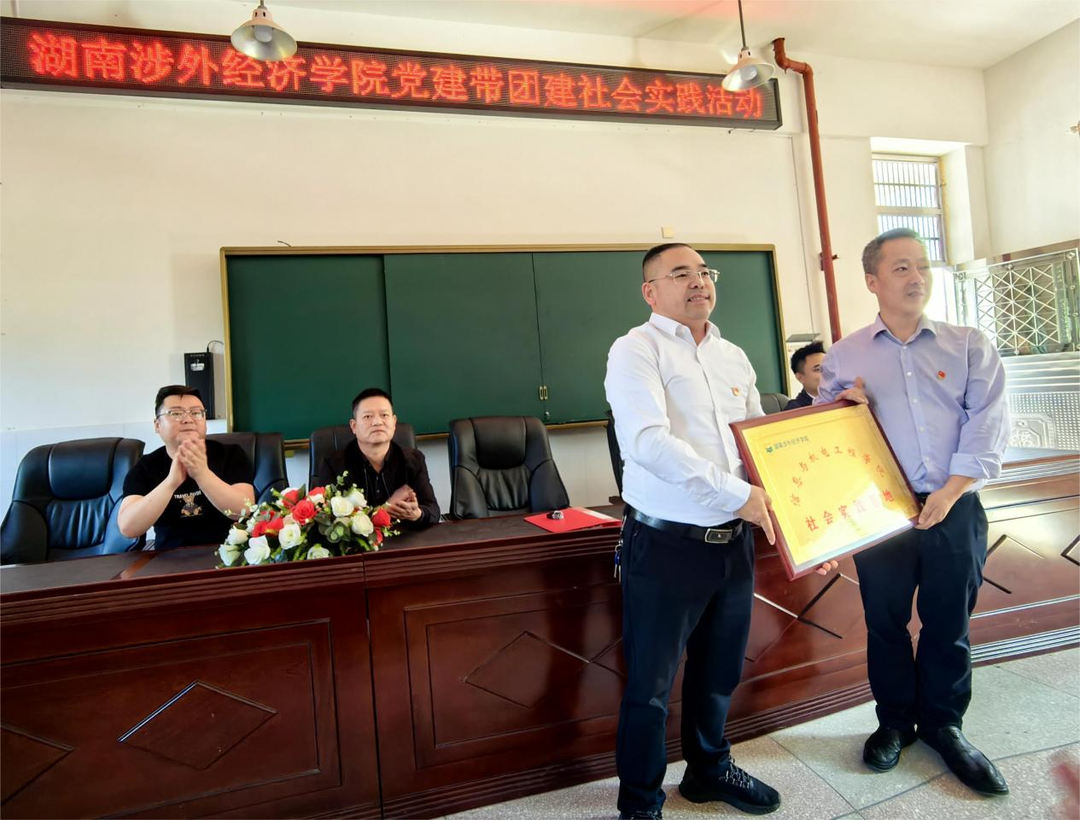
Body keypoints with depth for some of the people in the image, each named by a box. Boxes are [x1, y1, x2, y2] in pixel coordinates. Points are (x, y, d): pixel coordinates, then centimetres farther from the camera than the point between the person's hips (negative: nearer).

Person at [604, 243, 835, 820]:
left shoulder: (734, 358, 13)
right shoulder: (637, 350, -9)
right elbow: (648, 441, -23)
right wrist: (735, 493, -22)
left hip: (733, 540, 7)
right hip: (666, 544, -6)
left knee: (720, 672, 23)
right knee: (651, 684, 7)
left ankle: (710, 769, 47)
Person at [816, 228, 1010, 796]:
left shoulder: (968, 345, 6)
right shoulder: (844, 356, 5)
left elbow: (987, 420, -3)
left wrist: (952, 491, -12)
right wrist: (842, 406, -13)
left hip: (954, 509, 1)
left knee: (949, 622, 11)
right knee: (885, 621, 9)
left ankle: (942, 724, 32)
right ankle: (894, 720, 30)